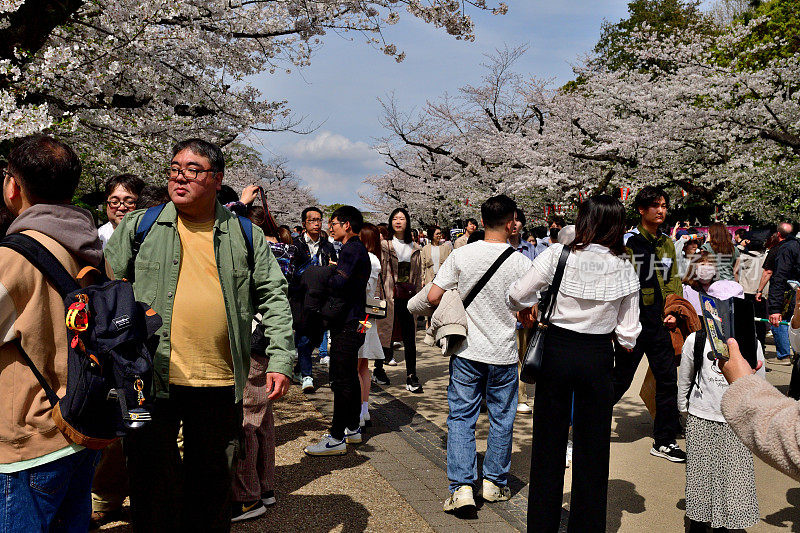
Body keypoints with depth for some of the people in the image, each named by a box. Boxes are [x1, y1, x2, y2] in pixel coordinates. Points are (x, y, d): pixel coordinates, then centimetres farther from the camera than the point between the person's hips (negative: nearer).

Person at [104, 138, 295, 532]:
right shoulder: (138, 227, 5)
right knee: (152, 486, 8)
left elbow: (273, 297, 6)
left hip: (221, 382, 1)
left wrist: (280, 360, -3)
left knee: (213, 486, 14)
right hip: (151, 380, -1)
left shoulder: (246, 236, 6)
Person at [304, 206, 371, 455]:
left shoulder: (351, 250, -14)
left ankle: (337, 438, -1)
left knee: (341, 380, -6)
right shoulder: (356, 249, 18)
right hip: (352, 322, 10)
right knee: (350, 377, 17)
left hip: (347, 325, -10)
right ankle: (352, 428, 27)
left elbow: (338, 283, -25)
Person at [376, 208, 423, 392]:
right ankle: (379, 368, 25)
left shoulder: (415, 249, 13)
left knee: (410, 338, 1)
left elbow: (418, 275, 16)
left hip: (408, 297, 3)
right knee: (385, 332, 4)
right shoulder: (383, 245, 1)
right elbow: (378, 271, -2)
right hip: (389, 296, -3)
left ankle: (411, 377, 5)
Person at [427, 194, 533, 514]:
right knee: (501, 420, 15)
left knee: (461, 417, 8)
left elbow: (433, 297, -8)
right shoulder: (521, 263, -9)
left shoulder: (462, 255, -7)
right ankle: (494, 483, 26)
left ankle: (461, 487, 3)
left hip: (467, 351, 0)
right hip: (504, 354, 0)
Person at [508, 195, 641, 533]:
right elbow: (628, 334, -4)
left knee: (548, 442, 13)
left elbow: (517, 296, -5)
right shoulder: (624, 267, -4)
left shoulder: (558, 255, -8)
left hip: (556, 351, 0)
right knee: (592, 447, 12)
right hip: (598, 357, 0)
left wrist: (537, 304, 15)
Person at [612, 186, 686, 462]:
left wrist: (673, 312, 4)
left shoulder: (667, 243, 13)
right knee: (621, 379, 0)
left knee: (668, 379, 8)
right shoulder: (628, 240, -7)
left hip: (659, 320, 7)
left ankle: (664, 441, 20)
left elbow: (672, 280, 17)